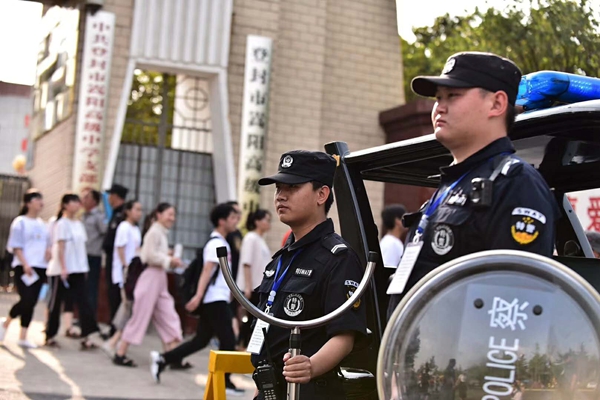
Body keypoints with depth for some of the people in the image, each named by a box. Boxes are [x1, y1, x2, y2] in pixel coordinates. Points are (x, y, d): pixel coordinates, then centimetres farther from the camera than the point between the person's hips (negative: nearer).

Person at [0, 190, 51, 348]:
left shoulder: (41, 224, 14)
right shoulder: (20, 222, -4)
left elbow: (46, 243, 22)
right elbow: (16, 246, -9)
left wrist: (48, 251, -1)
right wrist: (25, 264, -19)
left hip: (39, 268, 6)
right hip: (24, 268, -6)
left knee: (31, 303, 3)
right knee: (26, 300, -15)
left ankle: (23, 337, 9)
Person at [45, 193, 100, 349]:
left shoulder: (79, 224, 13)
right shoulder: (62, 223, -7)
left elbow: (81, 246, 13)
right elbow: (60, 247, -13)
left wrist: (84, 268, 9)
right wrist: (63, 268, -18)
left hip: (78, 270, 7)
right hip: (62, 270, -7)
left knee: (83, 302, -4)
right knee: (56, 303, 5)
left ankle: (85, 337, -7)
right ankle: (50, 336, 17)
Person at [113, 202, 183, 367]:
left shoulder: (163, 233, 17)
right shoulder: (154, 232, -11)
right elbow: (150, 255, -19)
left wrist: (170, 261, 6)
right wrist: (169, 261, -13)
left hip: (160, 279, 9)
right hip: (151, 277, -9)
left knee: (169, 318, 4)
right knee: (139, 317, -3)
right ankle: (120, 354, 6)